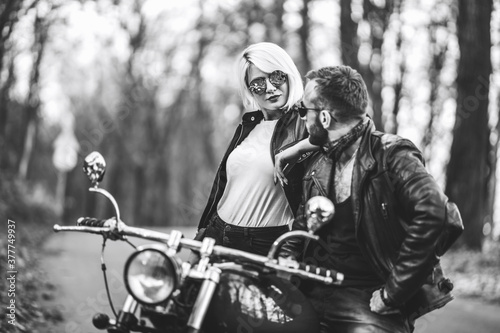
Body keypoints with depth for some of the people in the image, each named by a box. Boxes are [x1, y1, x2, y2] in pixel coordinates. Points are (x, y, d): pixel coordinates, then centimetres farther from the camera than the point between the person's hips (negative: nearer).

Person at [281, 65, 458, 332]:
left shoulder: (390, 154, -7)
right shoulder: (315, 164, 15)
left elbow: (432, 212, -21)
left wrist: (392, 292, -19)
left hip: (369, 298, -5)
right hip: (316, 288, 6)